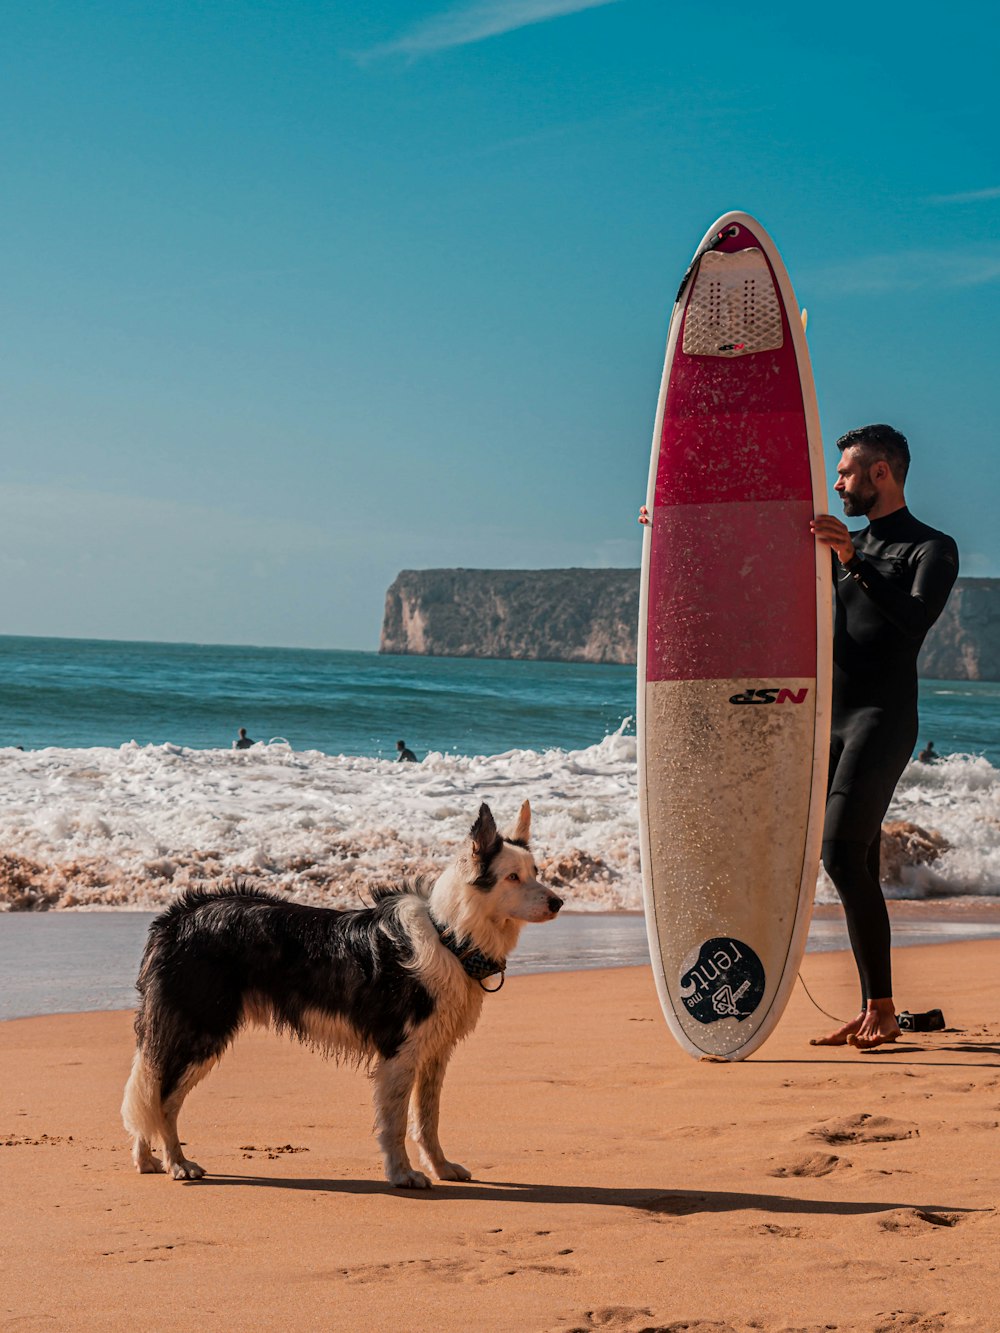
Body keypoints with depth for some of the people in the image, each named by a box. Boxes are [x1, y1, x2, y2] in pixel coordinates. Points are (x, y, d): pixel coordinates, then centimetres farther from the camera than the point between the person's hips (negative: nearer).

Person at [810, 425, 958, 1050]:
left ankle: (883, 1007, -17)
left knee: (842, 851, -19)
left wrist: (855, 563, -28)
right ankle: (873, 1013, 6)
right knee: (860, 869, 4)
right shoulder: (849, 545, 22)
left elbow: (918, 617, -19)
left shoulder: (932, 548, 0)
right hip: (834, 723, 7)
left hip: (883, 718, -7)